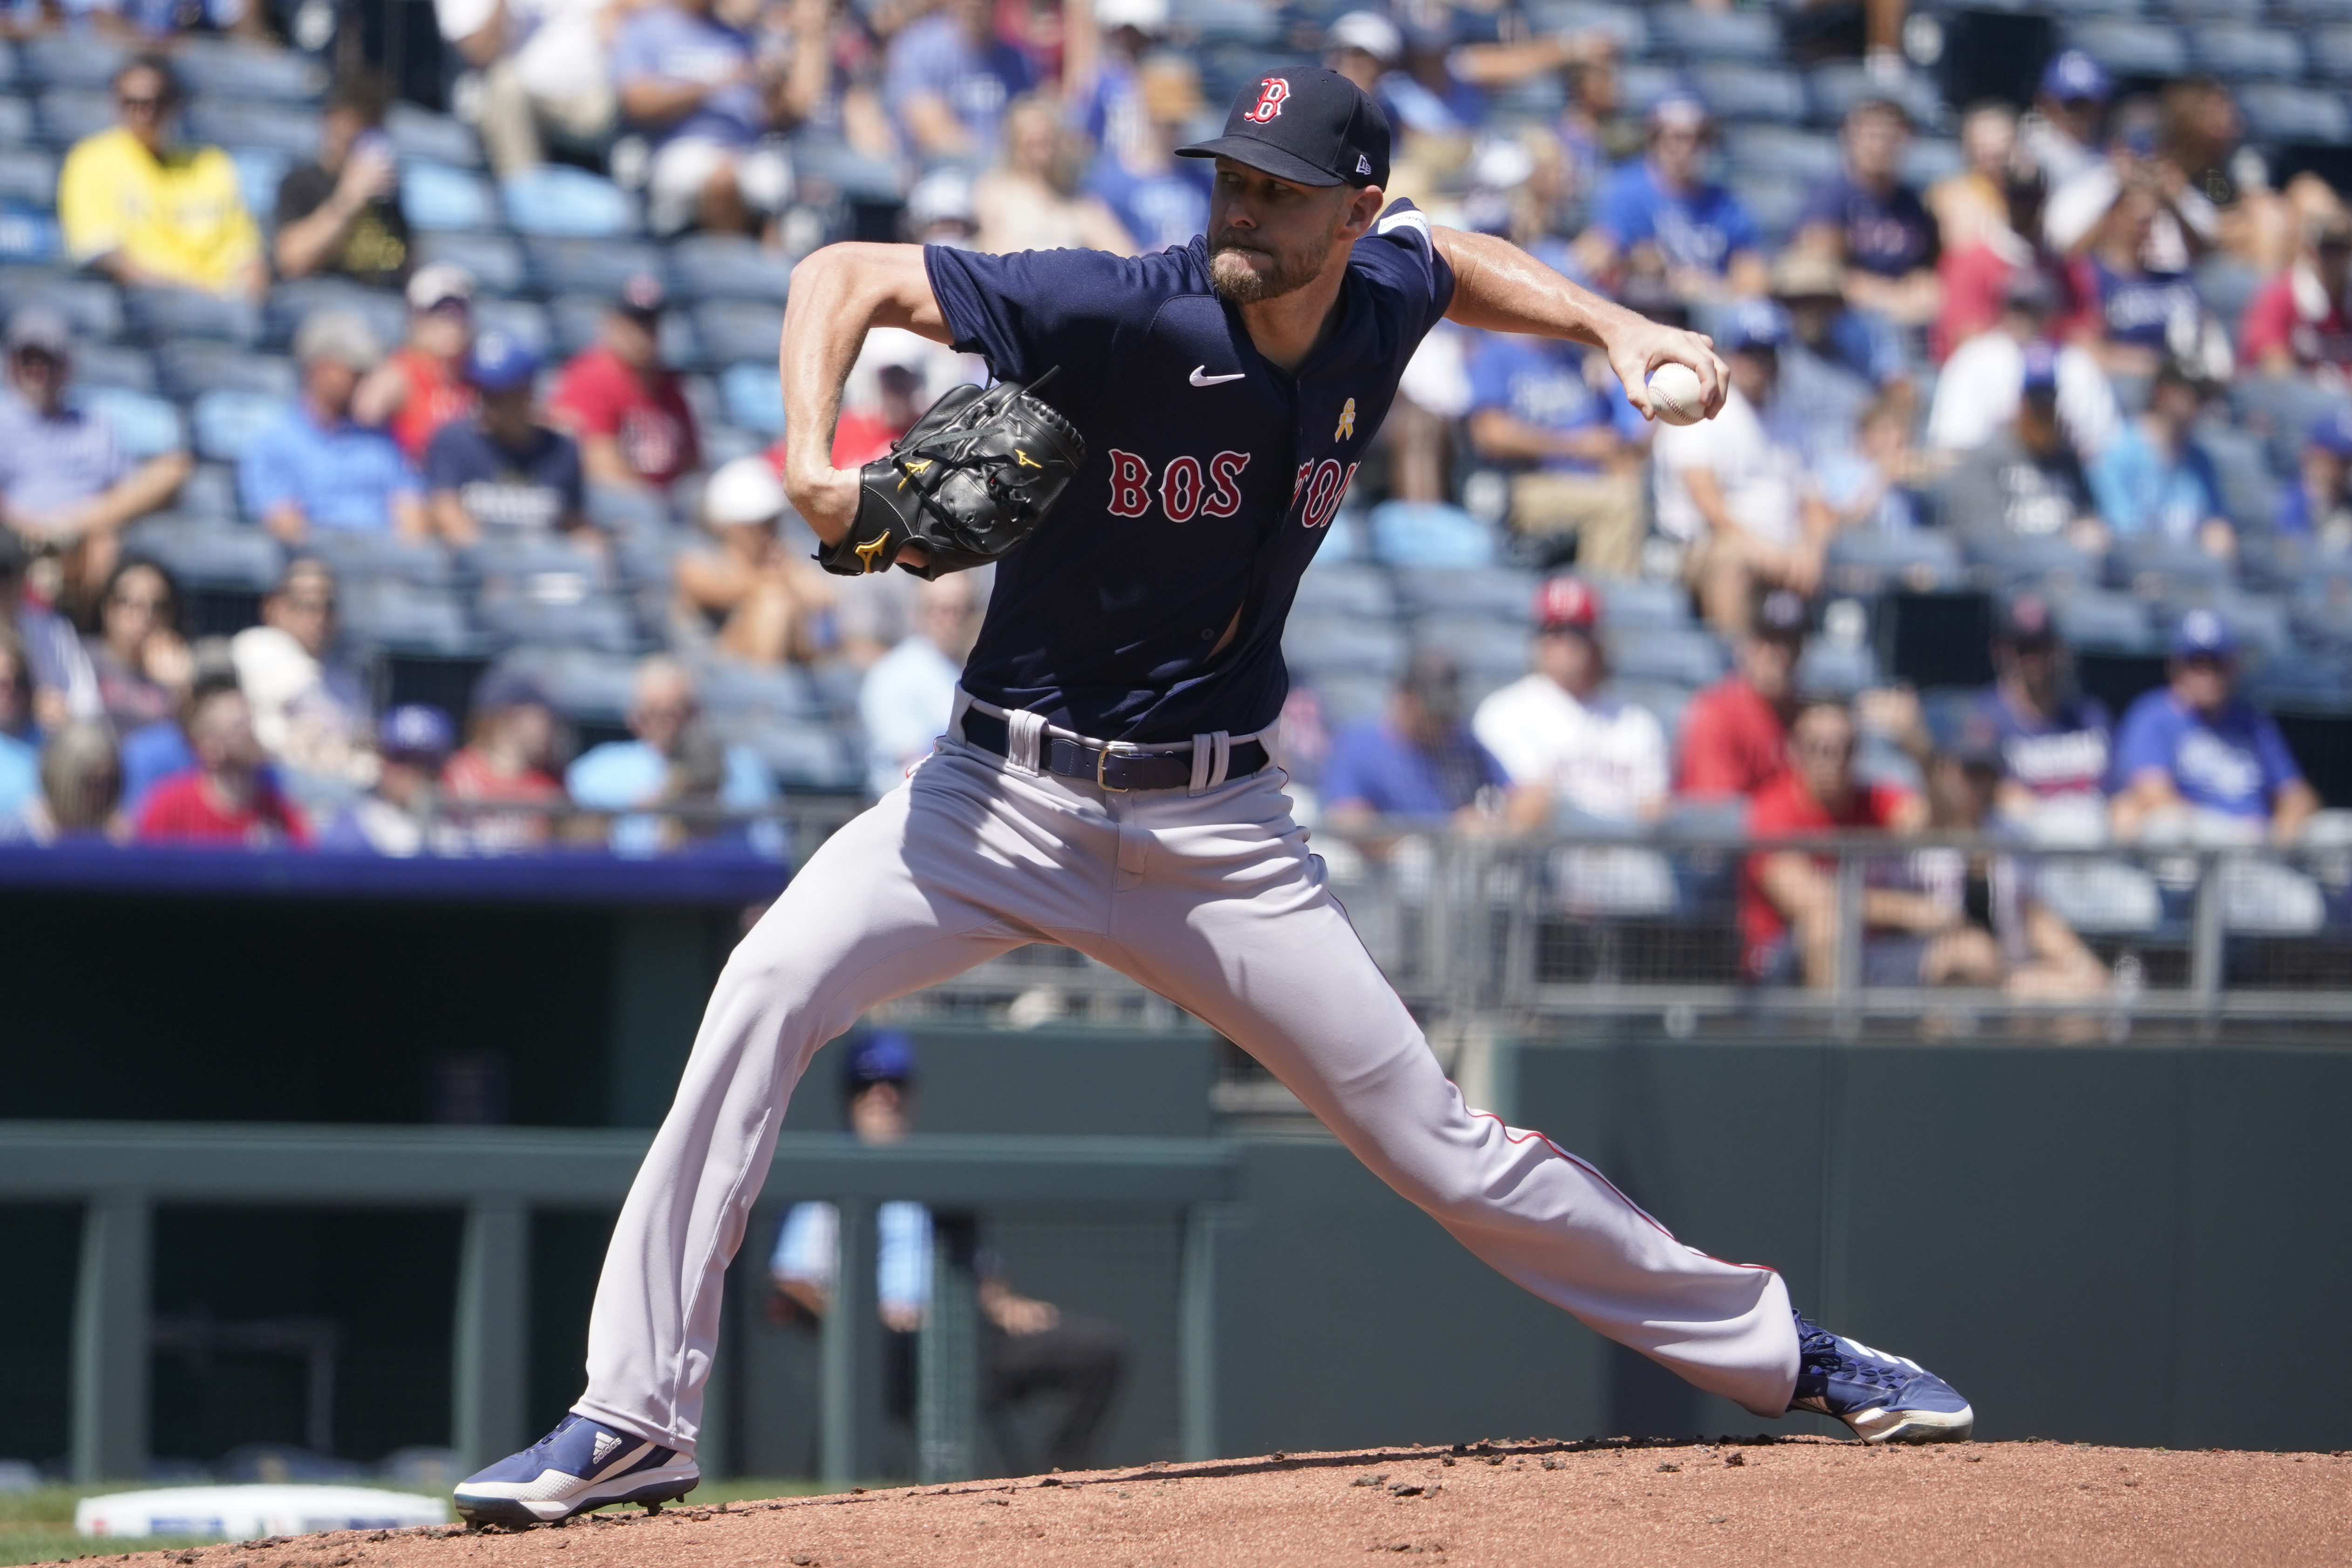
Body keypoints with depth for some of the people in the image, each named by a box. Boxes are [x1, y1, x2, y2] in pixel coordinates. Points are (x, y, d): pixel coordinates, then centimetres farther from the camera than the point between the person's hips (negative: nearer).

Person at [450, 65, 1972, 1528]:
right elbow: (847, 273, -18)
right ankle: (635, 1419, -21)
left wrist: (1615, 324, 10)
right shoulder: (1121, 313, -19)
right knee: (771, 989, -26)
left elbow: (1442, 250, 23)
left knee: (1437, 1140, 4)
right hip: (1005, 798, -3)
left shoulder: (1384, 304, -4)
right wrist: (812, 463, -33)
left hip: (1218, 831, 3)